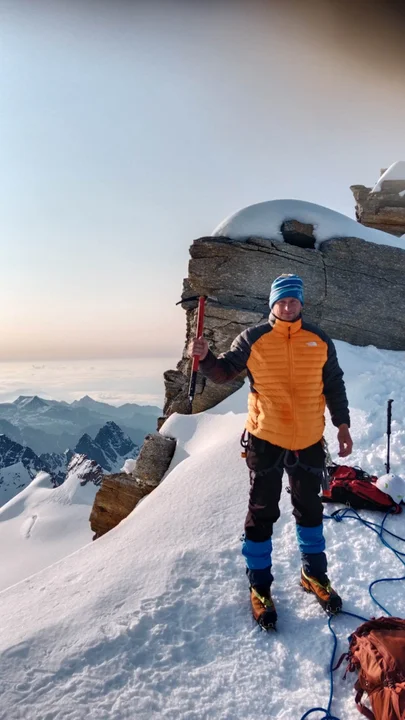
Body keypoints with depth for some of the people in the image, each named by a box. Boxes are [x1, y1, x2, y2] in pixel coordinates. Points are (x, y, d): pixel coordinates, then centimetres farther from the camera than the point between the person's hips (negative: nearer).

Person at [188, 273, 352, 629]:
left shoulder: (319, 340, 1)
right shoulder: (252, 339, -7)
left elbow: (334, 385, 9)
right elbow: (224, 371, -1)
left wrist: (342, 424, 7)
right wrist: (205, 357, -20)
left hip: (309, 440, 3)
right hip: (265, 439, -3)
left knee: (310, 509, 20)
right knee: (262, 513, 8)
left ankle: (314, 574, 42)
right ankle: (260, 585, 28)